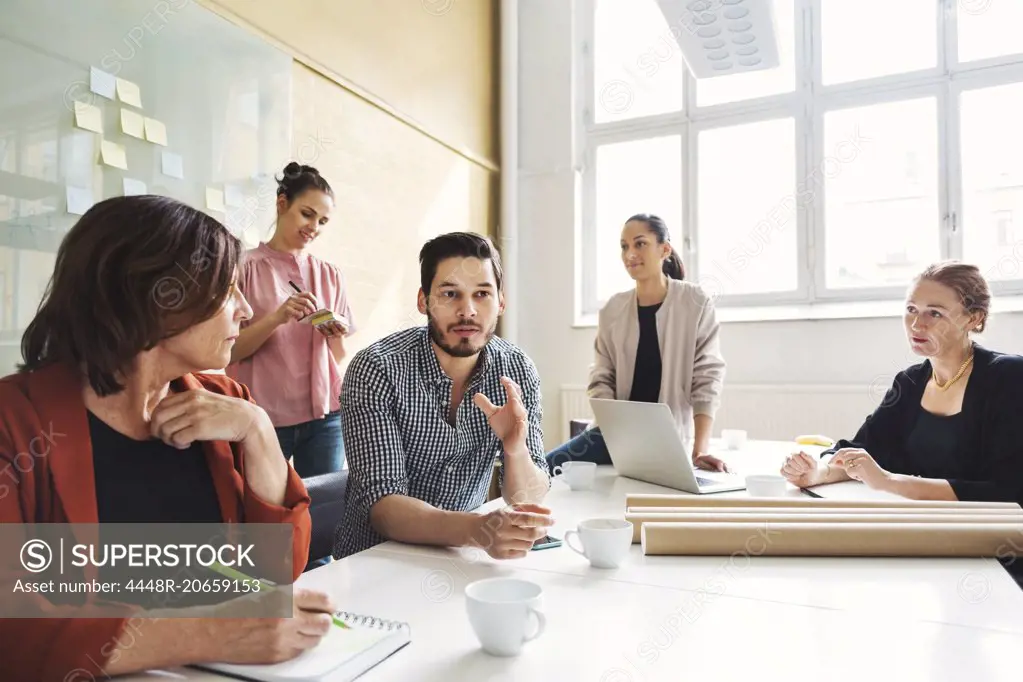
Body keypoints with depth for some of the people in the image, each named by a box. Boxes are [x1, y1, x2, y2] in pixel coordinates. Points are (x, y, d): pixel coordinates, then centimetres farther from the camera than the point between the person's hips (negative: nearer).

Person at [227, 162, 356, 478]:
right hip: (263, 416, -3)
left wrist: (337, 337, -10)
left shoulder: (330, 275, 8)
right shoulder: (246, 266, -3)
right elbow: (228, 351, -6)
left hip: (323, 415, 3)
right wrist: (276, 318, -19)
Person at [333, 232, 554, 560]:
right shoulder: (376, 369, -17)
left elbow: (526, 499, -6)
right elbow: (381, 504, -22)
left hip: (462, 557, 4)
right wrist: (477, 529, -38)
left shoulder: (518, 371, -7)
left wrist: (515, 449, -26)